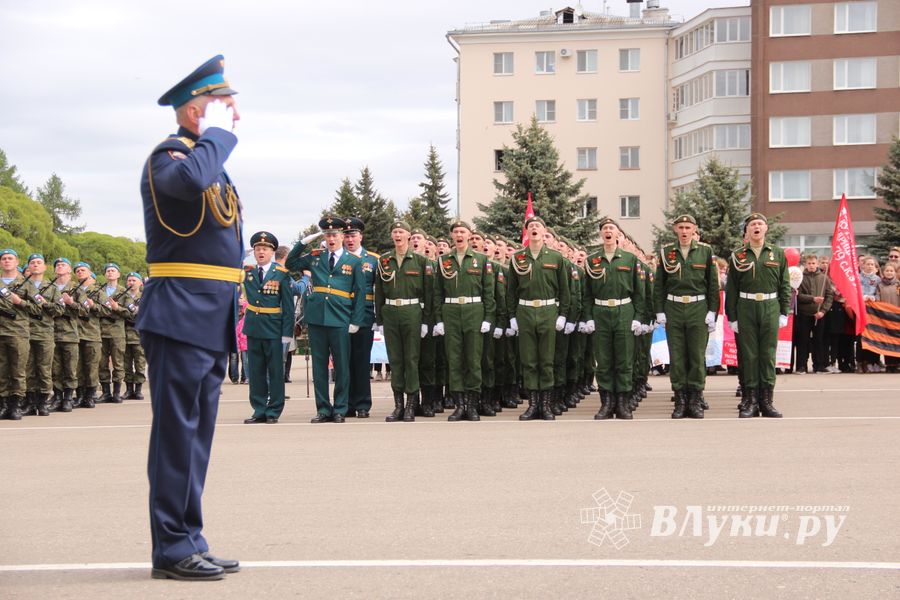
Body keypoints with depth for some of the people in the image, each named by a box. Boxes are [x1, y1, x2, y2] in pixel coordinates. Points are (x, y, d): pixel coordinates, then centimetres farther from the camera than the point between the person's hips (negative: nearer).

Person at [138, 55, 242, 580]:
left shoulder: (213, 160, 20)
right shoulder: (169, 154, -8)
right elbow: (191, 179, -36)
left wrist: (229, 321, 23)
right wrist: (217, 133, -18)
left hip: (212, 322, 9)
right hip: (182, 317, -9)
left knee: (197, 435, 11)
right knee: (178, 433, -5)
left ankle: (189, 543, 17)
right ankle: (172, 549, 0)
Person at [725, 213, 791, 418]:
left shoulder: (778, 254, 8)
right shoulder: (738, 256, 6)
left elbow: (785, 285, 7)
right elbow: (731, 289, 5)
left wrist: (784, 313, 1)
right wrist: (732, 317, 0)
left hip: (770, 308, 0)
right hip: (746, 309, 0)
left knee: (768, 354, 1)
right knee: (748, 354, 0)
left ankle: (767, 401, 6)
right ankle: (751, 400, 5)